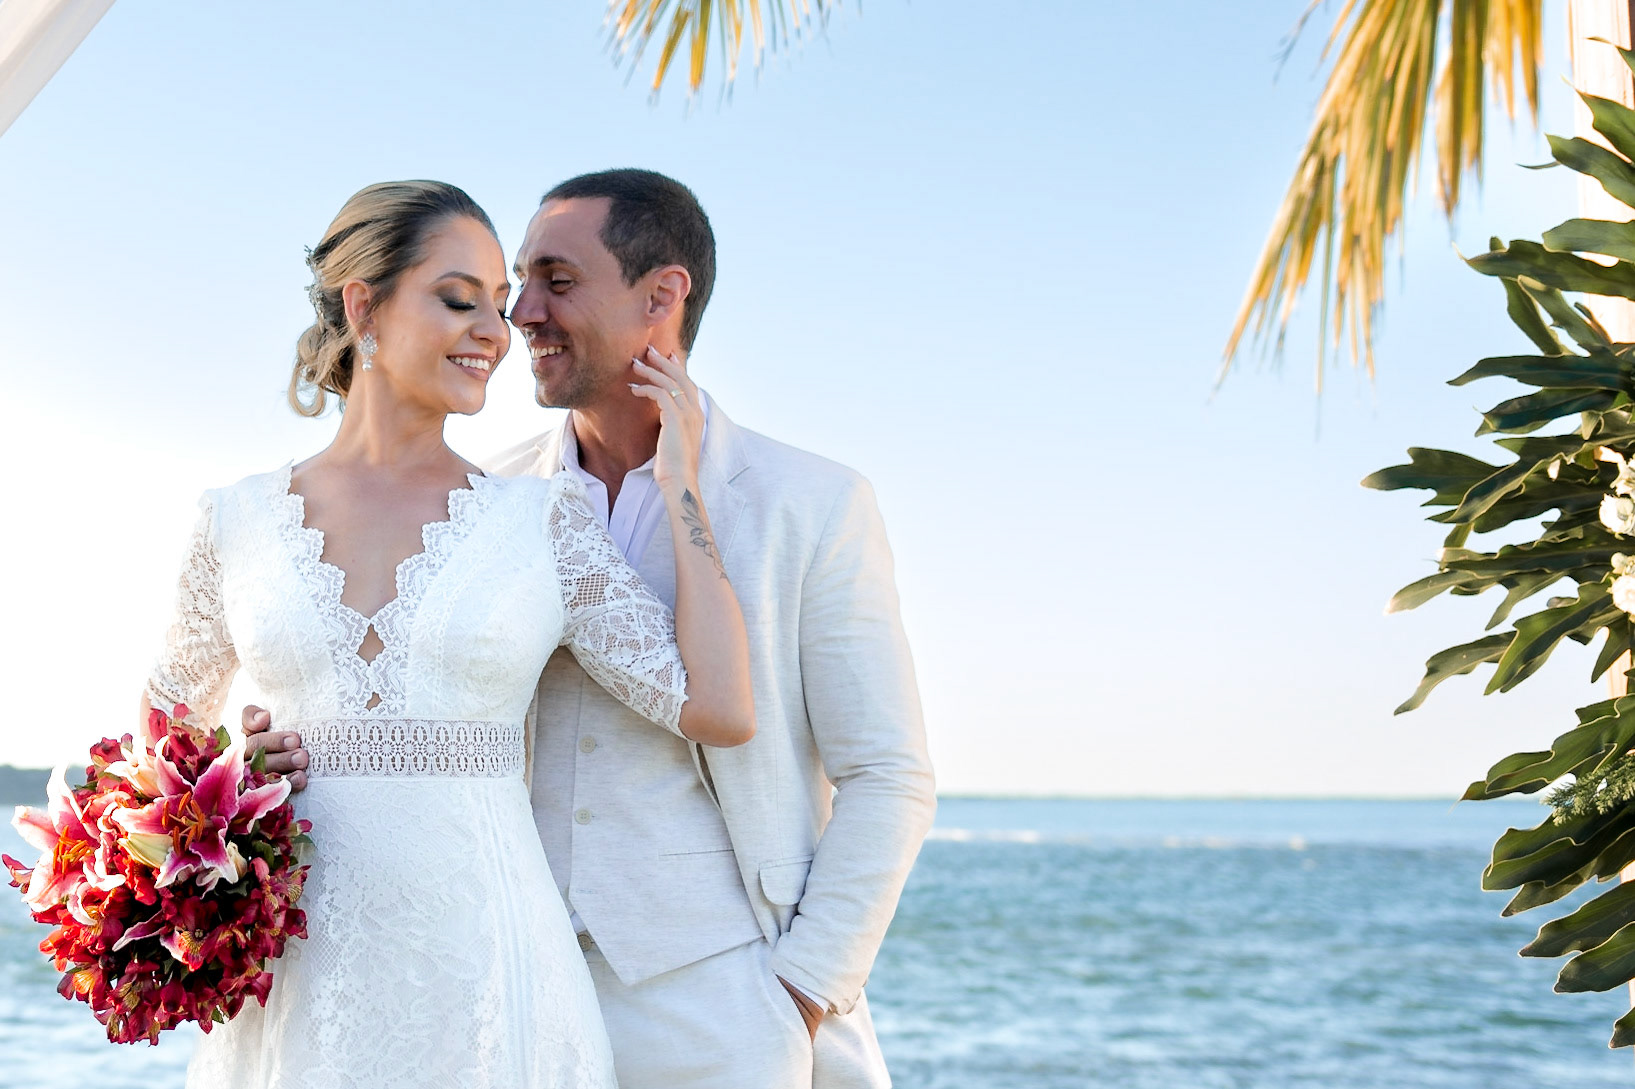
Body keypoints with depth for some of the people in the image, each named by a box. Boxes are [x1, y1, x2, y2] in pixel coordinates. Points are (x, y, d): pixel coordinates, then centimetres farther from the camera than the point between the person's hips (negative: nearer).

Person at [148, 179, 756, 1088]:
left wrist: (680, 483, -3)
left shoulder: (543, 520, 1)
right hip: (297, 979, 1)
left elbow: (720, 710, -8)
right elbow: (172, 709, 20)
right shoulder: (241, 522, 4)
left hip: (483, 970, -1)